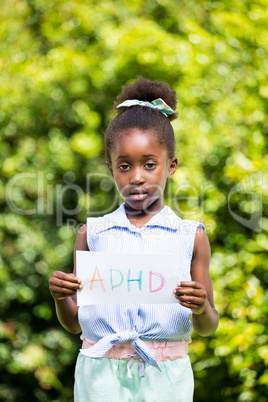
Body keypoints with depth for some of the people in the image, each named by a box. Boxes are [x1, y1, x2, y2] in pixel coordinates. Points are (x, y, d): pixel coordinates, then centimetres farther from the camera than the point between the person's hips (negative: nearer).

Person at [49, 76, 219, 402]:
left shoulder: (191, 237, 4)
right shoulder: (92, 234, 7)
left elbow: (207, 329, 8)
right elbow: (74, 324, 11)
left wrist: (202, 307, -13)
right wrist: (60, 297, -9)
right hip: (101, 375, 1)